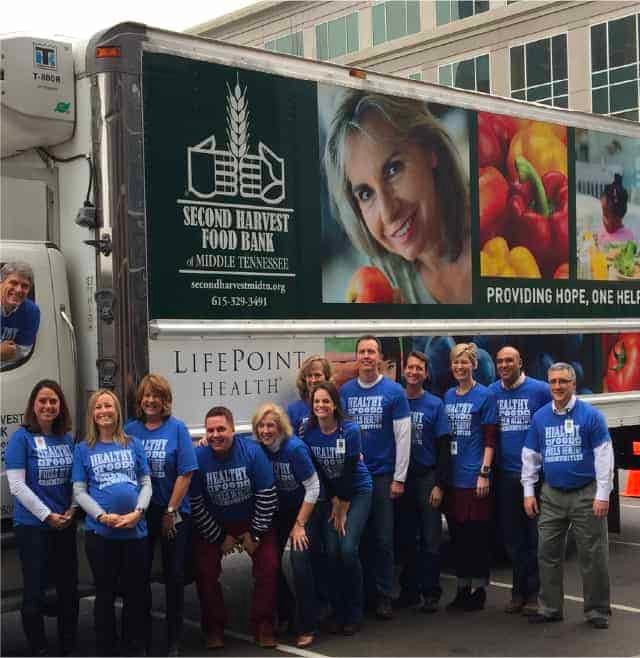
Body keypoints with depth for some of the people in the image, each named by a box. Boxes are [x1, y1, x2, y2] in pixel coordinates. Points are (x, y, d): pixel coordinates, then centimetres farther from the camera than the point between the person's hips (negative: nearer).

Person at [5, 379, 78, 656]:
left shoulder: (66, 439, 6)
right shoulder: (22, 437, -9)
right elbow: (17, 485, -13)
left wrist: (72, 510, -3)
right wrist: (47, 515, -13)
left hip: (65, 525, 5)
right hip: (32, 526, -5)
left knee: (69, 588, 10)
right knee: (34, 592, 1)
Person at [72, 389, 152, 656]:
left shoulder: (133, 444, 7)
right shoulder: (83, 449, 4)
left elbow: (146, 483, 6)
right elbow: (79, 491, 0)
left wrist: (138, 512, -11)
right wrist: (102, 516, -14)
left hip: (135, 531, 1)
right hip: (100, 532, -1)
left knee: (136, 592, 7)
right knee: (105, 594, 7)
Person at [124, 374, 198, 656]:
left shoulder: (177, 428, -5)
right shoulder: (131, 429, 2)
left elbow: (185, 473, -8)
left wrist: (171, 510, -10)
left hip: (173, 514, -2)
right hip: (140, 513, 2)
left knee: (174, 575, 6)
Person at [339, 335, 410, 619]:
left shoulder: (394, 391, -4)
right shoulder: (345, 391, 4)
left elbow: (403, 436, -4)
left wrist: (399, 478, -8)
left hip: (383, 475, -2)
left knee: (383, 539, 2)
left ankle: (383, 596, 12)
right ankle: (362, 593, 19)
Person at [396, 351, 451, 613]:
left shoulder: (435, 404, 0)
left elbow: (444, 447, -2)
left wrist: (439, 484, -9)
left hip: (427, 477, -2)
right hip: (401, 476, 2)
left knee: (430, 540, 0)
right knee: (405, 538, 8)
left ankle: (430, 592, 8)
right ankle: (409, 589, 19)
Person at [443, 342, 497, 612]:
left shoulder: (485, 396, -4)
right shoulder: (448, 396, 11)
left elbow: (489, 439, -7)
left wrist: (484, 473, -13)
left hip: (474, 476, -5)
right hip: (452, 475, 5)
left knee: (477, 534, 0)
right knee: (456, 533, 10)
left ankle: (479, 590, 11)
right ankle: (463, 588, 21)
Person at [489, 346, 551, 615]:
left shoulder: (540, 390, -3)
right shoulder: (490, 393, 5)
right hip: (504, 474, 3)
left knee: (534, 536, 1)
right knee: (512, 536, 11)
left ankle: (532, 593, 10)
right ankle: (518, 591, 22)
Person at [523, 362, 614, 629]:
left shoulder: (590, 414, -8)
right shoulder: (540, 417, 4)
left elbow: (604, 456, -9)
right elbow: (530, 456, 10)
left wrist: (603, 495, -12)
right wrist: (528, 492, 7)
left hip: (586, 494, -4)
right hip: (551, 495, 4)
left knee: (593, 556, 1)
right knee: (547, 554, 8)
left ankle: (597, 610, 14)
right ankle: (550, 608, 20)